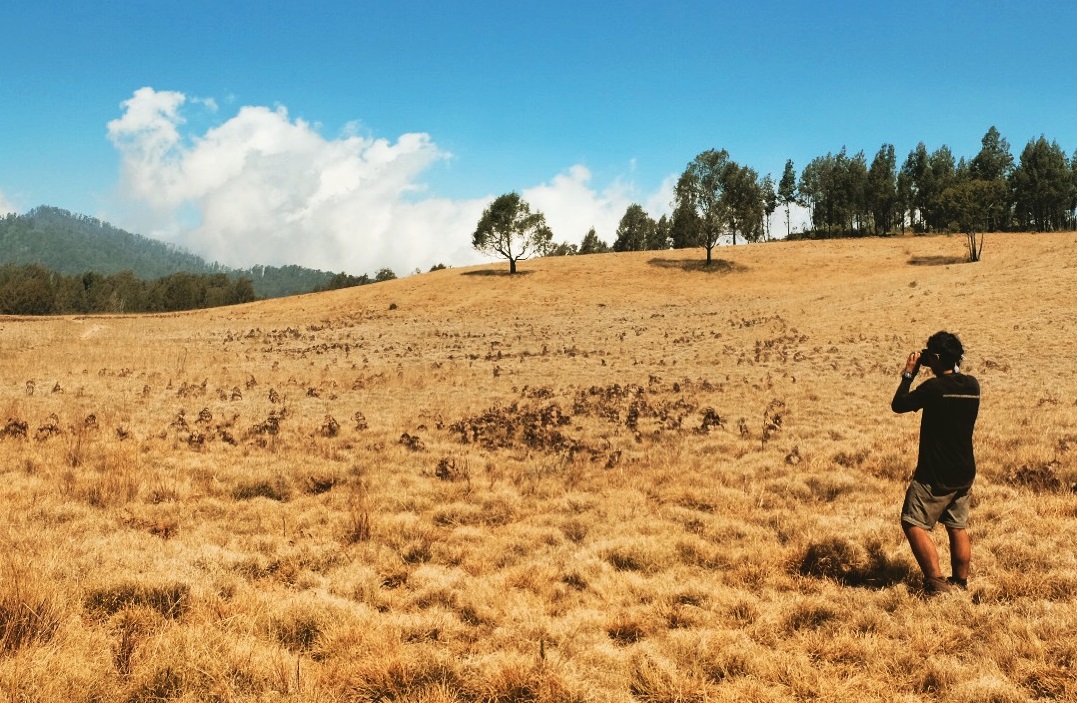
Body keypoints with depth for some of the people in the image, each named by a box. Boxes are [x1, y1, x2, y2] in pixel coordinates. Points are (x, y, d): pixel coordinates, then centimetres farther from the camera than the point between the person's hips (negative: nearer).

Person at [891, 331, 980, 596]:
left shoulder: (933, 387, -19)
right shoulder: (972, 385, 1)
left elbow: (898, 405, -6)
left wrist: (909, 373, 4)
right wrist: (952, 370, 14)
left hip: (935, 475, -7)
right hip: (965, 473, 7)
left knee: (914, 524, 0)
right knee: (958, 527, 17)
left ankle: (936, 582, -6)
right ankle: (961, 582, 24)